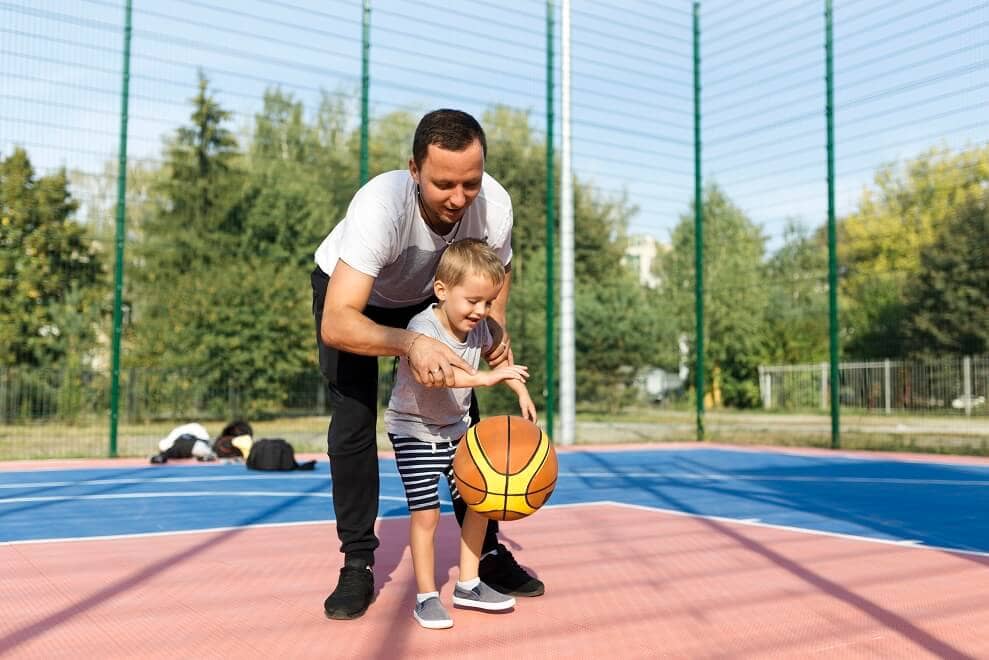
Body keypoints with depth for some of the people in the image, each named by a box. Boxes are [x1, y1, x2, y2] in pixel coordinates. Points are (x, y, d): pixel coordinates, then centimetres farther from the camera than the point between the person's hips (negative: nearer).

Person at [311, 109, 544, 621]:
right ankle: (358, 566, 1)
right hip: (349, 292, -3)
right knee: (352, 422, -13)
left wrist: (496, 328, -21)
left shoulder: (493, 203, -30)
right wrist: (410, 344, -65)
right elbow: (337, 324, -49)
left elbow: (497, 269, -4)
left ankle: (487, 552, 11)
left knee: (463, 416, -1)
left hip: (427, 297, 4)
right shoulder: (380, 207, -44)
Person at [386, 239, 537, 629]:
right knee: (426, 512, -9)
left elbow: (494, 353, 18)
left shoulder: (478, 327, -6)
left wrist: (521, 391, 8)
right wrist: (485, 378, -58)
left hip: (456, 427, 7)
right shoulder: (423, 327, -28)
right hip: (414, 429, -7)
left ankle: (468, 585, 21)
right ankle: (426, 596, 8)